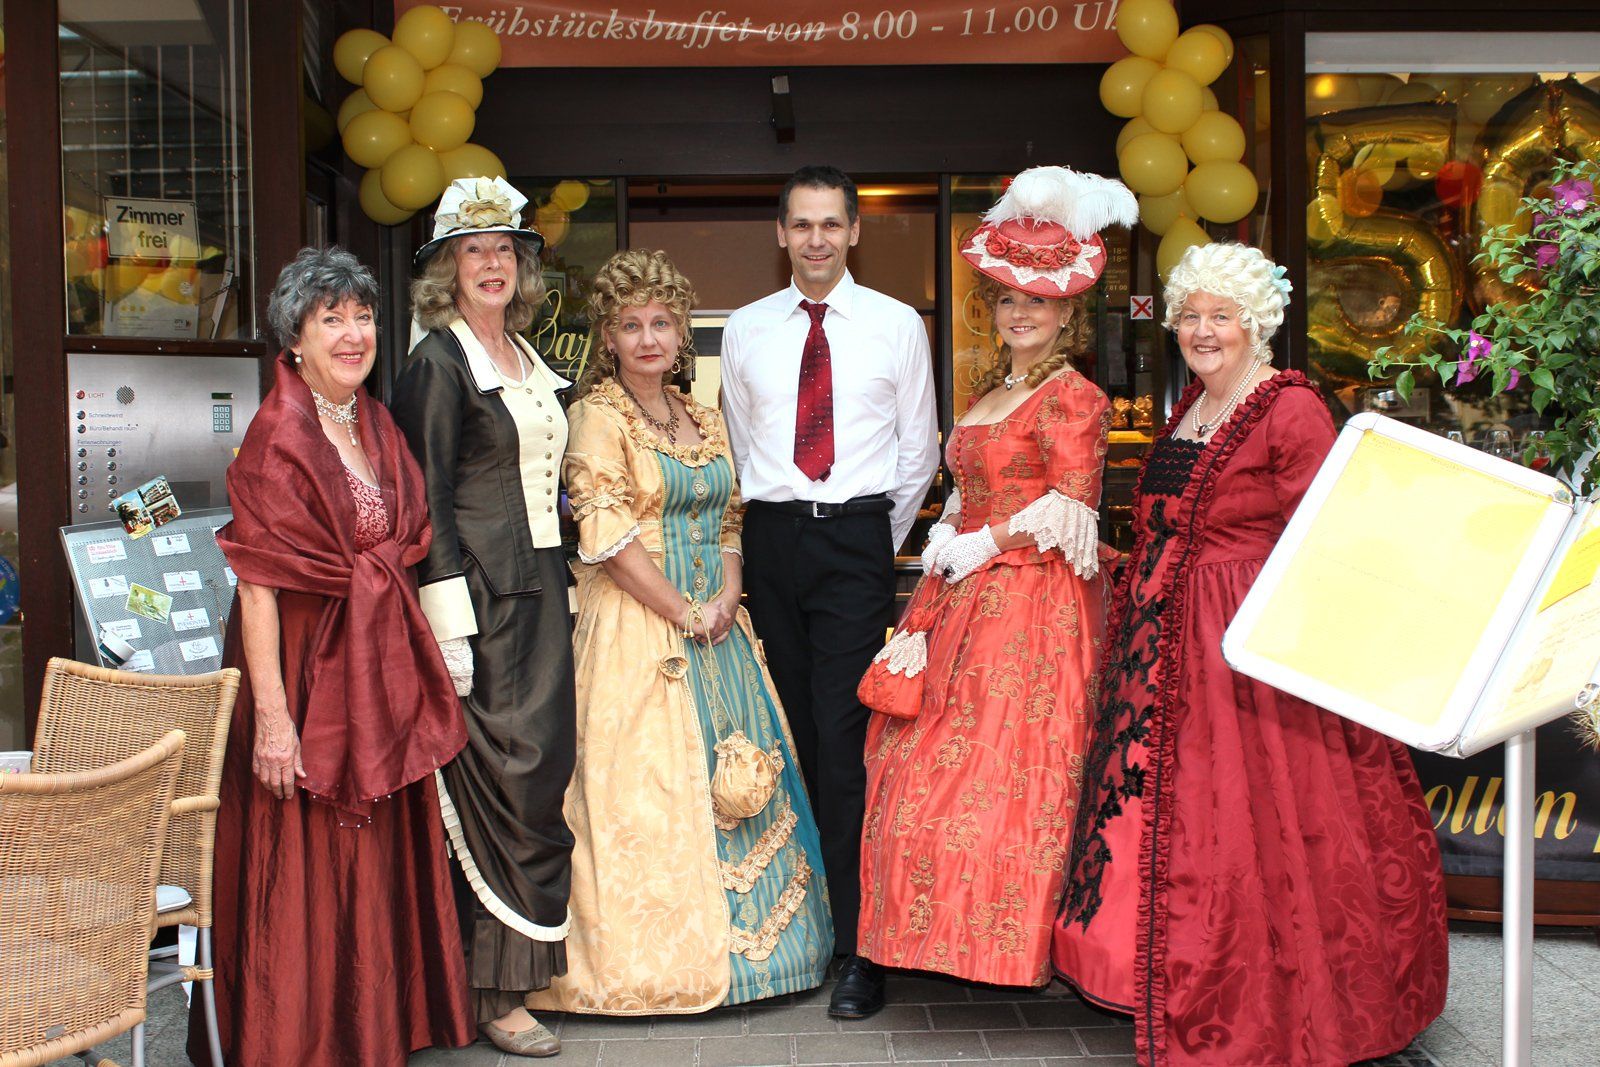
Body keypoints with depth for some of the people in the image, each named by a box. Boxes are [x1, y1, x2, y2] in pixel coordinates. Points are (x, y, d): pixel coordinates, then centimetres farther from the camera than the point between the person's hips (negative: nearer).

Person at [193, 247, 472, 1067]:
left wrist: (410, 673, 12)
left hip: (381, 672, 8)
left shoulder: (378, 426, 10)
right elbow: (256, 583, -17)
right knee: (305, 870, 2)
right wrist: (271, 713, -22)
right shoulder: (277, 436, -13)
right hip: (308, 672, -7)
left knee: (378, 859, 16)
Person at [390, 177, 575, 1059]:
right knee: (502, 779, -5)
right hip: (482, 596, -8)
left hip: (540, 590, 8)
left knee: (542, 771, 10)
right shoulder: (438, 363, -8)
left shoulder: (528, 360, 16)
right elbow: (427, 505, -13)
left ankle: (523, 962, 22)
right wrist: (449, 632, -17)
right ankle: (492, 992, 6)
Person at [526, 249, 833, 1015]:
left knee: (738, 776, 8)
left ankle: (741, 940, 21)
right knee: (649, 784, -3)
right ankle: (653, 960, 9)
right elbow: (608, 537, -15)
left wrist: (727, 595, -4)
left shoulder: (704, 420, 14)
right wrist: (685, 615, -15)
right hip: (636, 628, -6)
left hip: (715, 622, 7)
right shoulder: (597, 416, -7)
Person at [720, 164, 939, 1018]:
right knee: (790, 735, 4)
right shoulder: (745, 330, 11)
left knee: (844, 740, -9)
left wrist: (881, 540, 7)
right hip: (771, 539, 3)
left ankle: (861, 946, -2)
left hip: (858, 540, -3)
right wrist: (775, 527, 11)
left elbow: (920, 450, 9)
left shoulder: (897, 326, 5)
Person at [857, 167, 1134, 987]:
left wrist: (979, 547, -6)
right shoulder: (990, 394, 18)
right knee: (935, 765, 8)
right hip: (966, 610, 8)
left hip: (1033, 611, -8)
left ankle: (1016, 948, 9)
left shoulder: (1073, 398, -7)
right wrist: (919, 624, 9)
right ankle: (959, 943, 19)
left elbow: (1069, 516, -15)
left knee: (1007, 771, -5)